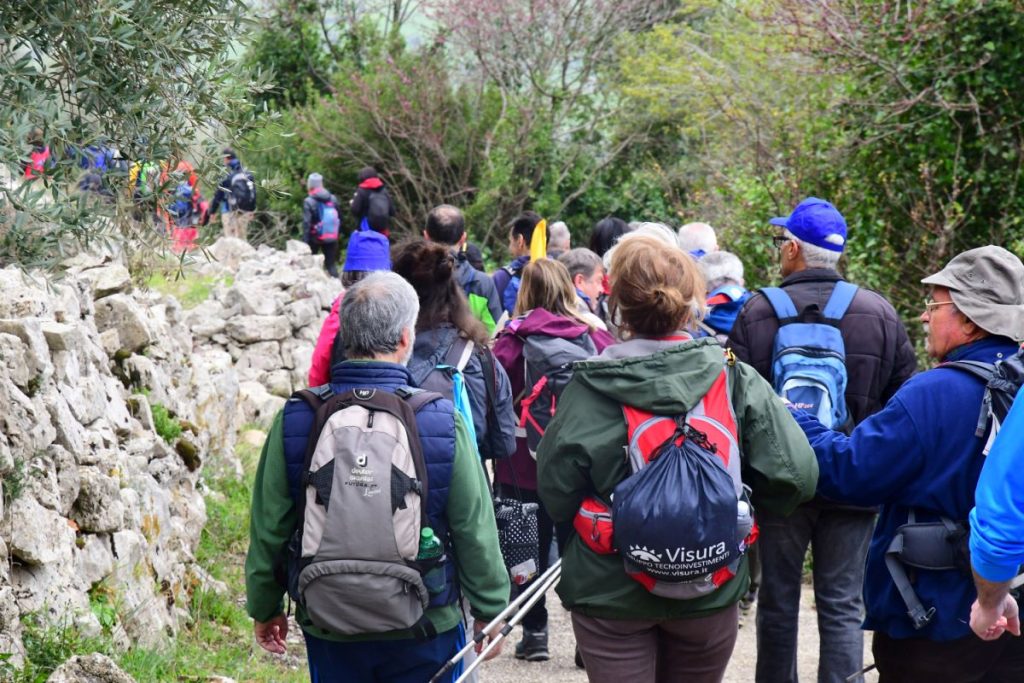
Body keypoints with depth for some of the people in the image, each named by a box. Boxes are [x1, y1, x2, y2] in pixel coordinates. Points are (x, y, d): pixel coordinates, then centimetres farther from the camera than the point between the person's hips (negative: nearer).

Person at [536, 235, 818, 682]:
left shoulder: (589, 388, -14)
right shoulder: (736, 380, -9)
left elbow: (556, 494, -11)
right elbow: (795, 473, -12)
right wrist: (740, 511, 7)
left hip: (610, 591, -2)